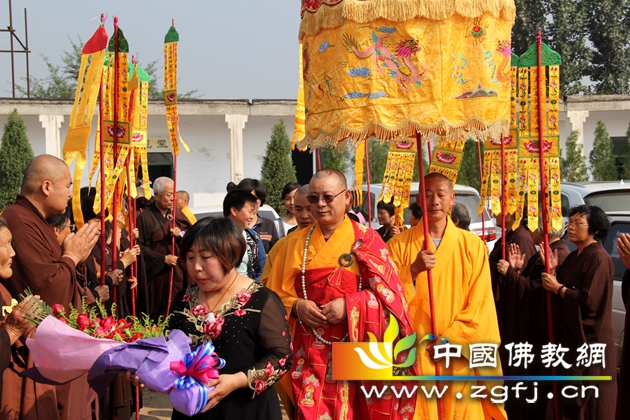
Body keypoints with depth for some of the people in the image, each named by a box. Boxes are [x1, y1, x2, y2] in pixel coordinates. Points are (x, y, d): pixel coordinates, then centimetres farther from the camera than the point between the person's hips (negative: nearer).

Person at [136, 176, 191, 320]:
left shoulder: (177, 214, 11)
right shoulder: (145, 218, -5)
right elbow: (141, 247, -8)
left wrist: (181, 234, -10)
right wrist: (163, 259, -14)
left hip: (180, 273, 4)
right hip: (159, 274, -4)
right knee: (162, 310, -3)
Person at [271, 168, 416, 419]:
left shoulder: (366, 240, -1)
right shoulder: (295, 242, 9)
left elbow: (390, 294, -5)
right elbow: (277, 293, 11)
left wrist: (349, 306, -17)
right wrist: (296, 306, -10)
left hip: (353, 350, -2)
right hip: (309, 352, 2)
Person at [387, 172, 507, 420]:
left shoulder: (472, 245, 3)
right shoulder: (399, 244, 3)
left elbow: (480, 304, 0)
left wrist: (451, 338, -10)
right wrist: (413, 271, -18)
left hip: (460, 353, 1)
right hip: (414, 354, 0)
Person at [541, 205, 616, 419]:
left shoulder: (599, 258, -15)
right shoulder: (574, 257, 13)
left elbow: (591, 301, -22)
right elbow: (562, 293, 11)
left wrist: (558, 288, -15)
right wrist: (553, 271, -4)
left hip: (589, 339, -9)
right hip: (570, 335, 9)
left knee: (589, 399, -3)